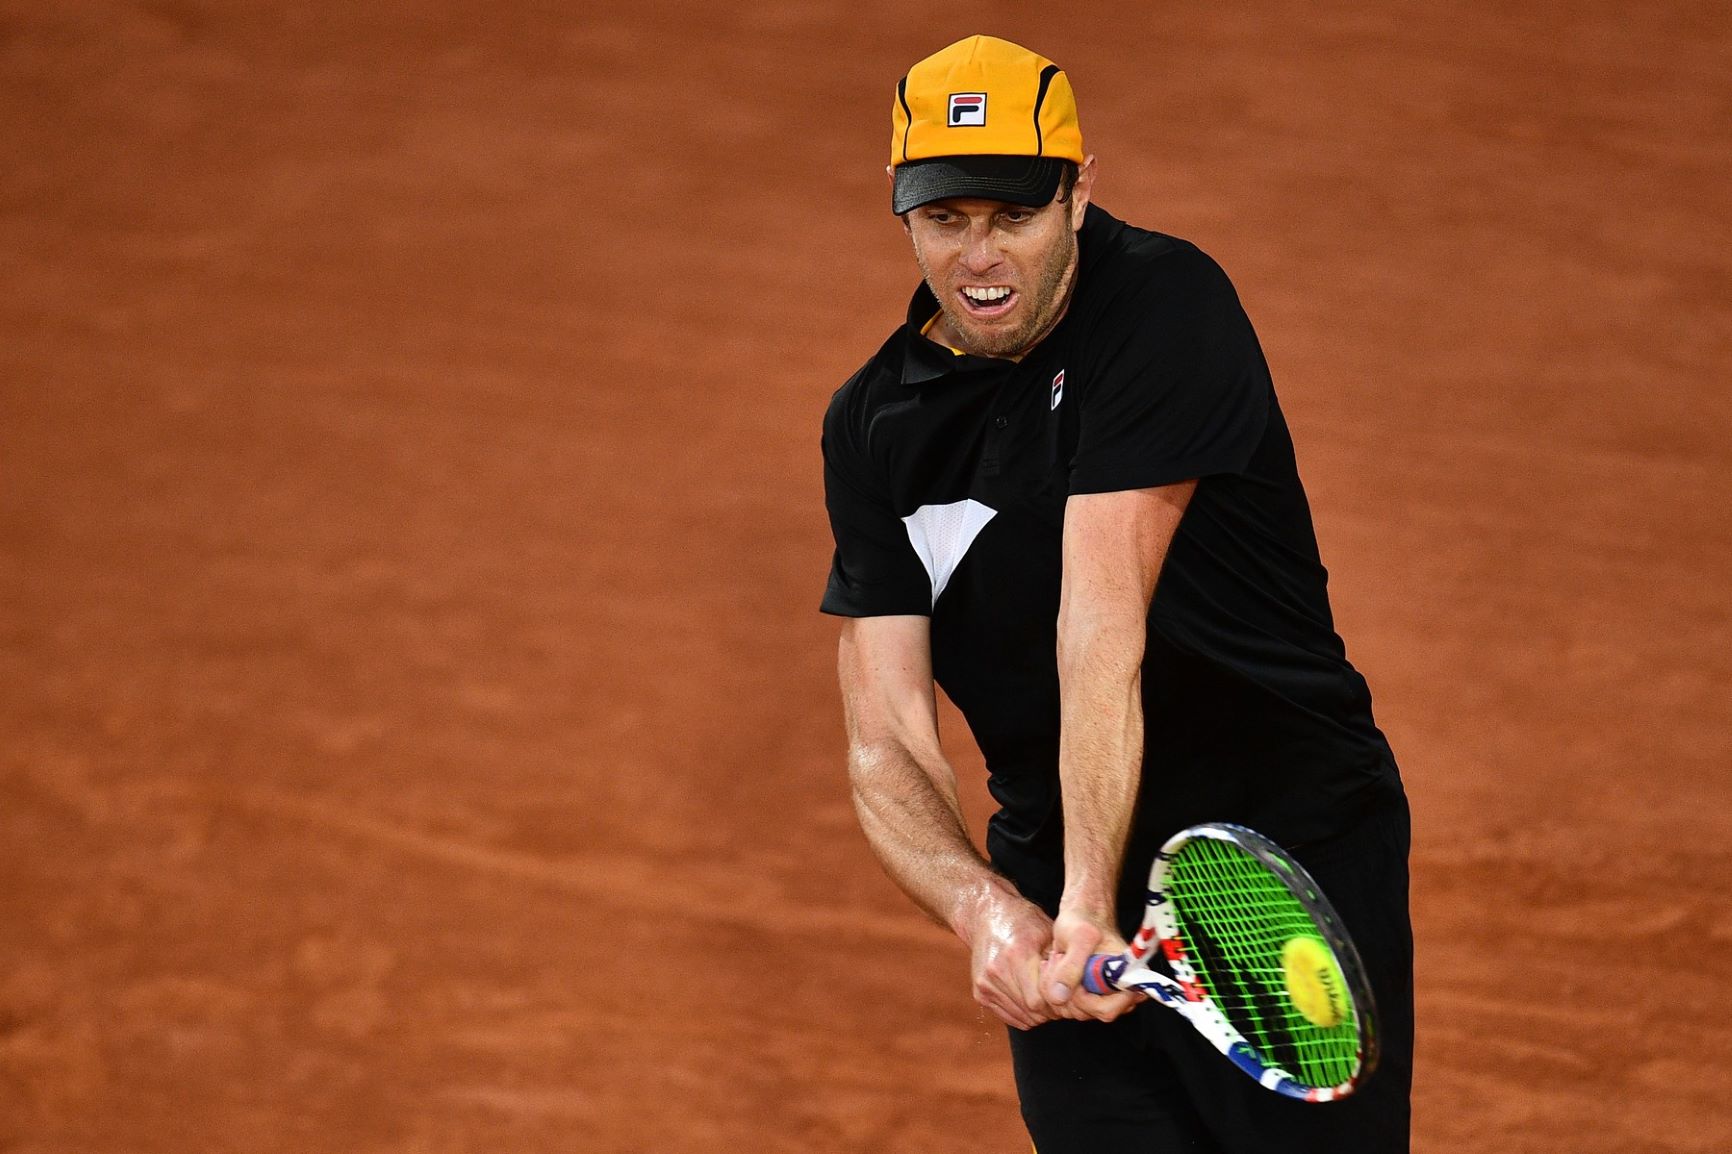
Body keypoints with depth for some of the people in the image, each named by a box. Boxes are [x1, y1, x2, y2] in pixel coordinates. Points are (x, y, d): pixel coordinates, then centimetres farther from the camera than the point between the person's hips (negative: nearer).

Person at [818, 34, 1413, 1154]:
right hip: (1066, 909, 4)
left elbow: (1102, 627, -25)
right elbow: (888, 748, -5)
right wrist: (985, 909, -26)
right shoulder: (873, 425, 2)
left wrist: (1087, 902, -32)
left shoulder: (1163, 307, -14)